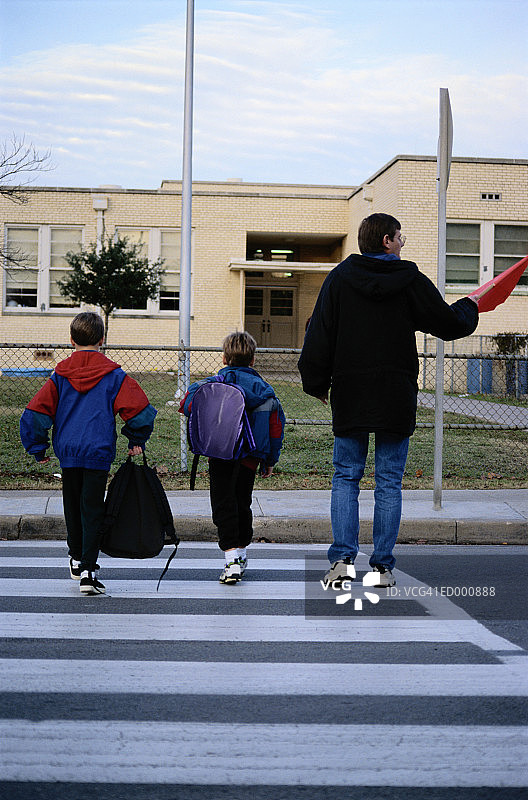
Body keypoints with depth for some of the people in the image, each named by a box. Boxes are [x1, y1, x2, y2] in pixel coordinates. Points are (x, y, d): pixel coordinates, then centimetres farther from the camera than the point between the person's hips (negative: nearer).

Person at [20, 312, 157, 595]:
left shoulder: (59, 376, 3)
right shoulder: (114, 375, -3)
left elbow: (36, 412, 1)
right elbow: (139, 409, -8)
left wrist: (38, 449, 11)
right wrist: (136, 441, 7)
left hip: (67, 452, 3)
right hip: (98, 453, -3)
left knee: (73, 506, 20)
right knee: (92, 511, -2)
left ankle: (77, 558, 35)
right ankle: (87, 570, -12)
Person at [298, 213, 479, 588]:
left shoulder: (339, 278, 2)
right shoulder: (412, 281, -3)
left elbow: (319, 336, 0)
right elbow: (450, 324, 4)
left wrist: (317, 384, 9)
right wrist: (469, 306, 25)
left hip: (349, 398, 1)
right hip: (397, 400, -1)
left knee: (346, 478, 8)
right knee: (389, 483, 4)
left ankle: (343, 558, -5)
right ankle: (383, 567, 3)